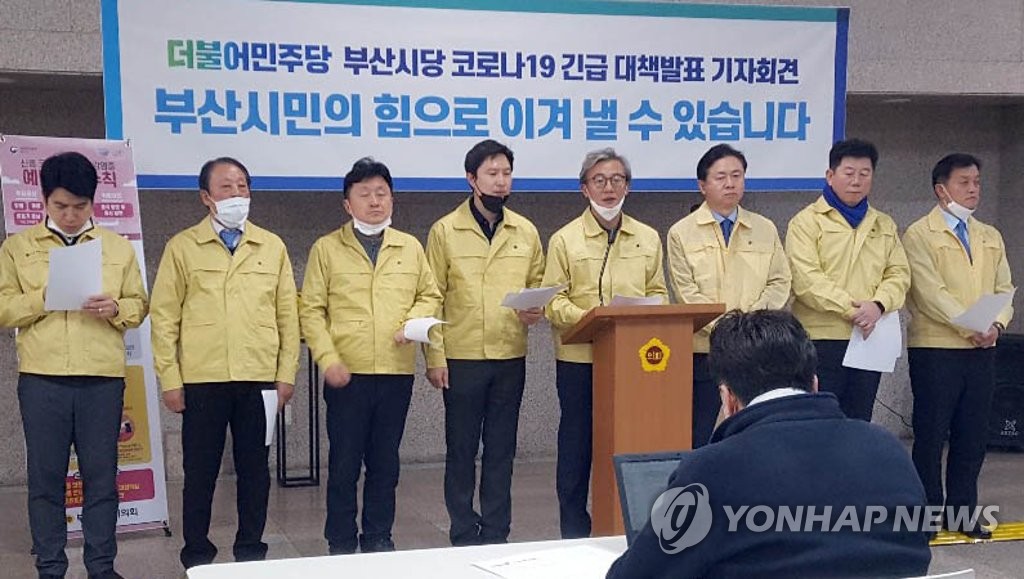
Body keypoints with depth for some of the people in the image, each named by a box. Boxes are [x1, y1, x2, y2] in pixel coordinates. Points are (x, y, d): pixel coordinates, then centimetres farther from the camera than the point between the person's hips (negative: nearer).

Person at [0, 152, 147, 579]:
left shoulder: (118, 246, 10)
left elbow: (139, 305, 10)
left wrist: (115, 308, -11)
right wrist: (42, 297, -14)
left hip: (103, 378, 1)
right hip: (41, 378, 0)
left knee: (101, 476, 4)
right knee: (45, 476, 4)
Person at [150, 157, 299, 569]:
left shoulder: (272, 247, 8)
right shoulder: (182, 247, 2)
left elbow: (288, 314, 8)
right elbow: (164, 316, 0)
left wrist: (287, 374, 2)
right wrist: (169, 379, -5)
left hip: (259, 379, 2)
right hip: (202, 380, -1)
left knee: (254, 468, 8)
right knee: (200, 470, 7)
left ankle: (250, 549, 21)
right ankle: (197, 552, 19)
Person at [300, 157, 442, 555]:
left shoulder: (410, 247, 10)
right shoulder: (326, 248, 2)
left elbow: (430, 295, 15)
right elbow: (311, 310, -1)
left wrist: (414, 322, -6)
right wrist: (328, 360, -11)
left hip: (397, 372, 3)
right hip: (348, 373, -2)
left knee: (385, 461, 10)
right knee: (344, 462, 2)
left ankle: (378, 538, 21)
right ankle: (341, 543, 14)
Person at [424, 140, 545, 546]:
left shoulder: (525, 231, 8)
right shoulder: (445, 231, -2)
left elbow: (537, 284, 16)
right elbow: (432, 299, -3)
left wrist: (536, 311, -7)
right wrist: (434, 357, -9)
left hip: (510, 357, 3)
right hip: (461, 358, -3)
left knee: (501, 450, 9)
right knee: (462, 450, 5)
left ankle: (496, 535, 19)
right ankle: (464, 535, 15)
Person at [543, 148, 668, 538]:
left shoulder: (648, 239, 13)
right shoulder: (565, 239, 2)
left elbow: (657, 293, 13)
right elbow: (553, 300, -4)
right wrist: (585, 317, -21)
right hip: (579, 357, -2)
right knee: (577, 444, 3)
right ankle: (574, 531, 14)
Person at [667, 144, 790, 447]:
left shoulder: (765, 230, 14)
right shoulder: (682, 233, 4)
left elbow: (780, 282, 9)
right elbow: (687, 293, -3)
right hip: (704, 350, -2)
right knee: (702, 437, -1)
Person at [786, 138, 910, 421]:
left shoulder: (884, 225, 18)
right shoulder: (806, 222, 0)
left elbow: (899, 273, 7)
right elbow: (806, 279, -11)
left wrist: (877, 305, -13)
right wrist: (851, 309, -18)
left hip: (869, 339, 5)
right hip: (821, 337, -5)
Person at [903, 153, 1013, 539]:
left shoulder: (991, 237, 16)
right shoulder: (920, 235, -4)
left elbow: (1004, 288, 11)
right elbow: (930, 292, -14)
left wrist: (997, 324, -8)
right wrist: (971, 327, -18)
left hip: (982, 350, 6)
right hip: (935, 348, -5)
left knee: (972, 435, 9)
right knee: (931, 434, 1)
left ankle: (961, 513, 19)